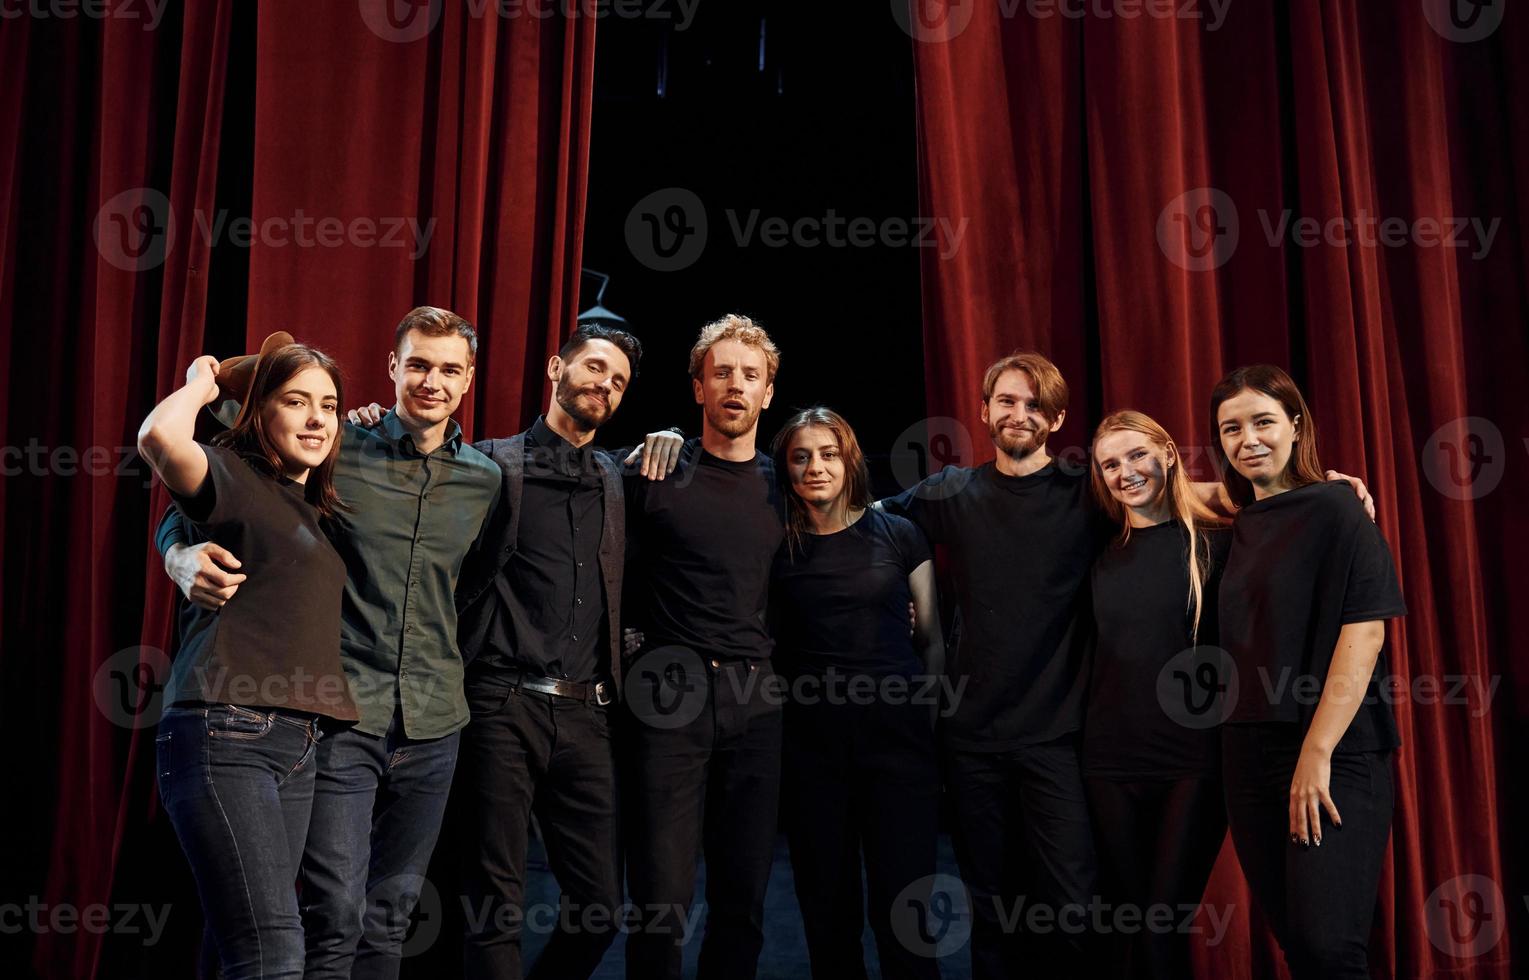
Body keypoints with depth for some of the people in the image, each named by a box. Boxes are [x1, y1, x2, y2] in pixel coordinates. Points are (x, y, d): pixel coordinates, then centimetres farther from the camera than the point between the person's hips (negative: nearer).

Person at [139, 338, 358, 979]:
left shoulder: (317, 509, 20)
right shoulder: (234, 477, -2)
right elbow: (160, 437, -23)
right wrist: (201, 385, -2)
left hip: (299, 746, 8)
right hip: (227, 732, -8)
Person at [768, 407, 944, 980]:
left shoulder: (897, 535, 3)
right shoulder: (775, 545, 5)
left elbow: (932, 638, 7)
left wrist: (931, 721, 3)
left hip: (897, 732, -1)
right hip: (811, 739, 1)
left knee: (901, 905, -1)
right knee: (827, 904, 9)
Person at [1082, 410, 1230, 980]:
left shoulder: (1216, 543, -2)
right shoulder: (1103, 557, 9)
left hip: (1194, 760, -3)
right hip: (1112, 761, 4)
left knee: (1163, 928, -4)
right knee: (1125, 928, 9)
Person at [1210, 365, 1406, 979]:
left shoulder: (1334, 509, -6)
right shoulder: (1242, 528, 14)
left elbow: (1364, 632, -13)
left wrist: (1317, 753, -18)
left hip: (1335, 753, -6)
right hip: (1249, 754, 6)